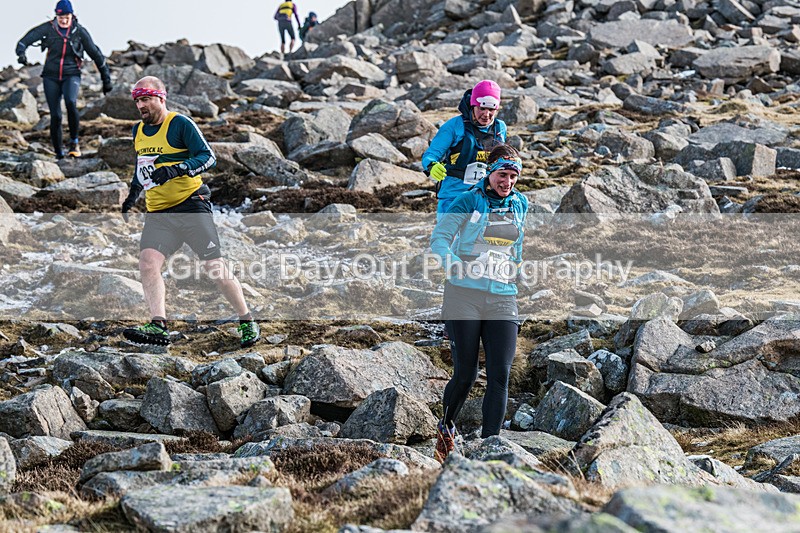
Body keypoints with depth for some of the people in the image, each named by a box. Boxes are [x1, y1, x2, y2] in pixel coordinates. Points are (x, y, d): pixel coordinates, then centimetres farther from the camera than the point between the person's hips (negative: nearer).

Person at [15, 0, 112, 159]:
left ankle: (74, 141, -11)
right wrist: (21, 52, -40)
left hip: (71, 75, -1)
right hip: (51, 76, 1)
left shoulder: (79, 32, -4)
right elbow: (29, 37, -18)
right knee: (55, 116, -4)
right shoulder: (48, 28, -5)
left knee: (71, 103, -30)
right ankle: (59, 155, 8)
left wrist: (106, 79, 6)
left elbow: (96, 54, 3)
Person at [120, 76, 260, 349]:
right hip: (157, 213, 6)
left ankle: (247, 322, 10)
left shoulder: (180, 124, -8)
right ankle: (159, 326, -23)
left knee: (215, 266, -5)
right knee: (147, 262, -17)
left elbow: (208, 157, -15)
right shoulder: (138, 131, 14)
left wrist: (177, 169, -28)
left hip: (191, 206, -6)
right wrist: (132, 195, 21)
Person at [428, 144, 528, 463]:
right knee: (465, 374, -2)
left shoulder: (520, 204, 13)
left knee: (500, 375, -10)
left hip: (503, 299, 4)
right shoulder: (468, 202, -2)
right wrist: (455, 265, -23)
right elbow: (439, 238, -7)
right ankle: (446, 428, 27)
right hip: (464, 295, -4)